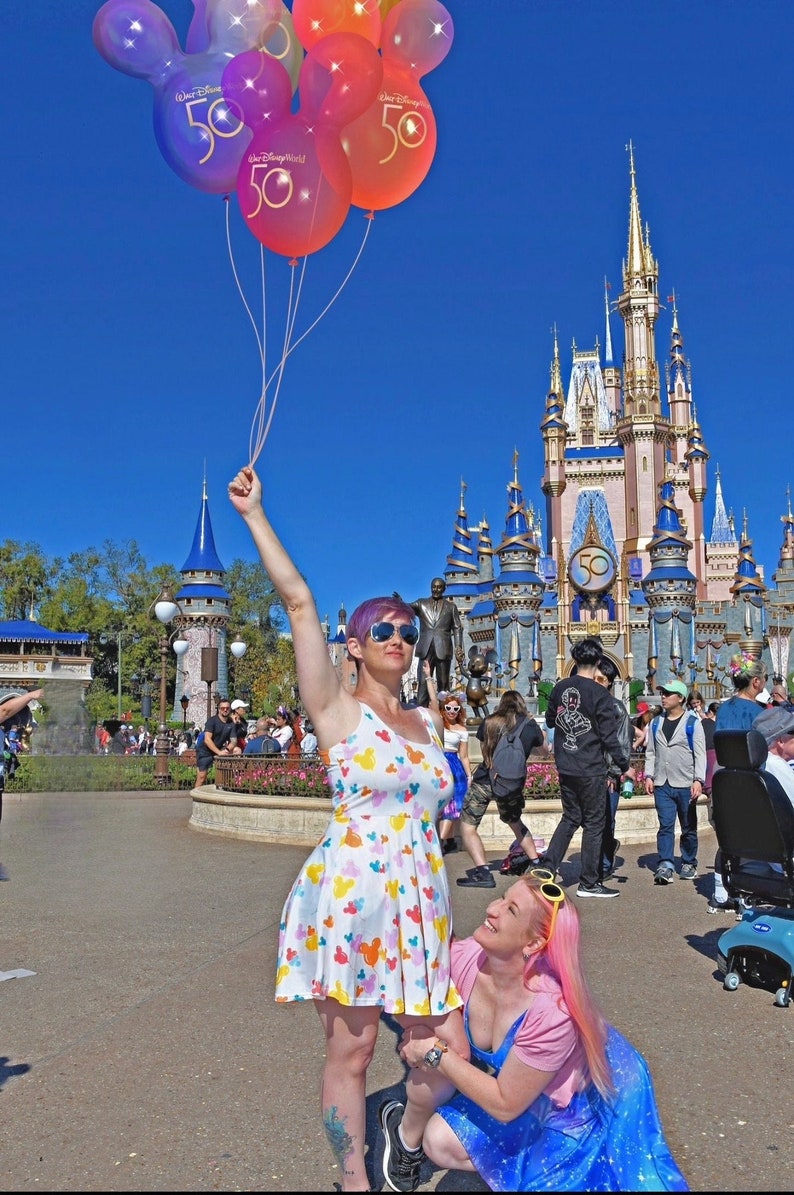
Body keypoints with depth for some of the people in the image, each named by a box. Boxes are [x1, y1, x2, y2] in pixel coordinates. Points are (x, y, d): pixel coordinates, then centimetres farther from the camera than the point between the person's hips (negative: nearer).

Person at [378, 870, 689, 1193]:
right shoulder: (463, 957, -24)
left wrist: (436, 1054, -24)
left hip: (580, 1103, -4)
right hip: (505, 1075, 4)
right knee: (440, 1141, -11)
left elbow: (505, 1106, -25)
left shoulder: (550, 1013, -37)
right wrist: (417, 1035, -19)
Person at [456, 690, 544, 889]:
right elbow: (543, 748, 22)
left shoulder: (489, 722, 2)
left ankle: (483, 872, -13)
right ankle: (535, 862, 35)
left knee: (467, 826, 2)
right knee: (515, 822, 29)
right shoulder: (529, 725, 4)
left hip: (485, 781, -3)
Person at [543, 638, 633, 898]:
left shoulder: (559, 688, 2)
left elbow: (550, 721, 16)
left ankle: (548, 867, 13)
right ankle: (589, 883, 11)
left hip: (565, 767, 5)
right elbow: (609, 736, -13)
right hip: (590, 769, -5)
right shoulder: (600, 694, -15)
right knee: (594, 823, 5)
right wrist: (625, 766, -3)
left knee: (570, 818, 18)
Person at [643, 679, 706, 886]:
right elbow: (650, 752, 12)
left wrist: (698, 780, -13)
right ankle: (665, 865, -3)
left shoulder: (692, 723, -3)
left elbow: (700, 754, -6)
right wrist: (649, 776, 3)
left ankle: (689, 864, 22)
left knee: (689, 827, 10)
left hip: (686, 785, -3)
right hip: (662, 785, 3)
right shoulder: (656, 723, 10)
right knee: (665, 826, -2)